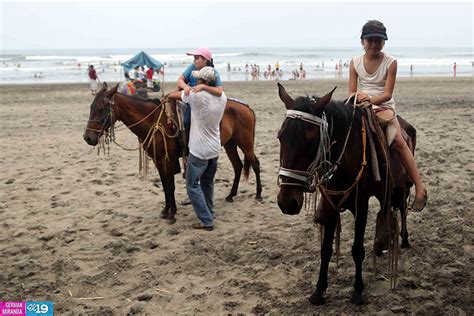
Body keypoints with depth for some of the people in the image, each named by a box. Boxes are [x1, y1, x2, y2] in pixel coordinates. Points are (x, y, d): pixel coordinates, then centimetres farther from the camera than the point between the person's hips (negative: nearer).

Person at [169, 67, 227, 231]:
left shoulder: (197, 95, -21)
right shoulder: (222, 97, -2)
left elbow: (172, 95, -6)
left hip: (199, 151, -7)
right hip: (215, 149, 7)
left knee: (193, 186, 4)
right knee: (208, 183, 23)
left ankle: (207, 221, 3)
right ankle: (209, 213, 35)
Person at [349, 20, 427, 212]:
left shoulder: (390, 63, -4)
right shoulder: (355, 62, 4)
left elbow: (387, 94, -10)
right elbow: (351, 92, 2)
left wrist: (370, 99, -29)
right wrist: (357, 98, -22)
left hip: (383, 107, -3)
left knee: (398, 140, -26)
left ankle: (420, 188, -23)